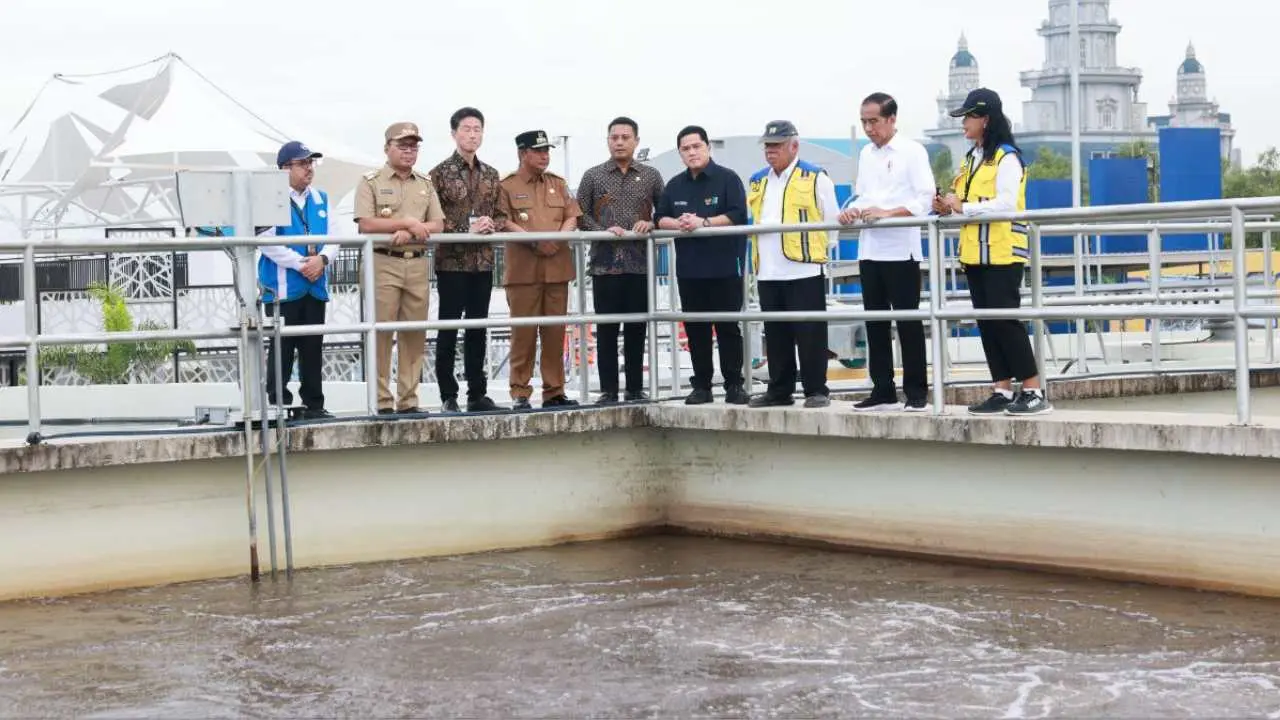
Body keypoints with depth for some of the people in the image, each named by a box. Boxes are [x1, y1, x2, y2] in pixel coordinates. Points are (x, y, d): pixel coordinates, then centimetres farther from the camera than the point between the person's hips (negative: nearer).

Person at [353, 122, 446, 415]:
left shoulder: (425, 184, 16)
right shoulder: (371, 182, 3)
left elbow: (438, 224, 6)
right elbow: (366, 224, -10)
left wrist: (408, 233, -11)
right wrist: (407, 223, -10)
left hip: (418, 264, 4)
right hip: (383, 263, -4)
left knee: (415, 333, 4)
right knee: (381, 333, -6)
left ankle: (409, 399, 9)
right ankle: (382, 401, -4)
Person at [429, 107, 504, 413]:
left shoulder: (491, 175, 12)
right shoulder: (440, 173, -3)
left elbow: (501, 214, 15)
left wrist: (492, 223, -7)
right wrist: (465, 230, -17)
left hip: (483, 261, 5)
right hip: (451, 261, -5)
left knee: (478, 329, 8)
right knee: (448, 329, -1)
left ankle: (478, 394, 14)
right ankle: (448, 396, 4)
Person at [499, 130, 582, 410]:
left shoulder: (558, 184, 17)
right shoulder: (507, 186, 3)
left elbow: (571, 217, 11)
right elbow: (504, 222, -7)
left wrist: (557, 239, -7)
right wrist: (533, 241, -18)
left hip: (557, 267, 4)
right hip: (523, 269, -4)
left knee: (555, 332, 5)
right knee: (524, 332, -5)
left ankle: (554, 392, 10)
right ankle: (520, 393, -1)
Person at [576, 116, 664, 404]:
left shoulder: (651, 176, 9)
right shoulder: (593, 176, 6)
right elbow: (580, 215, 4)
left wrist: (651, 224, -8)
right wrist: (603, 230, -11)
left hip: (639, 264, 1)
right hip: (605, 264, -1)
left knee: (636, 329, 4)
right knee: (606, 329, -1)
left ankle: (635, 389, 11)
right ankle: (608, 390, 4)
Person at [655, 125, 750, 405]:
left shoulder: (727, 179, -1)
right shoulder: (675, 185, 15)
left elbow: (737, 215, -11)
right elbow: (660, 218, 14)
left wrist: (703, 222, -18)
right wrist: (678, 224, -7)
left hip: (724, 267, -5)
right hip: (689, 269, 5)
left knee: (728, 328, -2)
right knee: (695, 329, 6)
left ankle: (734, 385, 3)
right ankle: (701, 385, 12)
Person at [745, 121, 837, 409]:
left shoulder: (814, 178, 0)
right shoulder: (757, 182, 18)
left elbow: (831, 221, 0)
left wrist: (817, 250, -2)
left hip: (804, 269, -6)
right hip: (768, 273, 6)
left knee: (809, 334, -4)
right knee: (775, 336, 10)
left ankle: (817, 391, 1)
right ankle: (779, 390, 17)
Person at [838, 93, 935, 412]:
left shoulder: (912, 151, -4)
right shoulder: (866, 154, 15)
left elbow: (926, 199, -11)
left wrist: (887, 213, -21)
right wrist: (853, 210, -2)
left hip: (900, 249, -6)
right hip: (870, 250, 6)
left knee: (908, 321, -3)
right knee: (875, 322, 7)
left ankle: (916, 392, 2)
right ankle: (883, 391, 13)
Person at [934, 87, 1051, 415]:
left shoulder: (1006, 157, -10)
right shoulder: (970, 159, 16)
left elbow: (1006, 204, -21)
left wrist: (962, 206, -19)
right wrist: (948, 208, 0)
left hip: (1002, 253, -9)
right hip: (975, 253, 9)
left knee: (1006, 321, -10)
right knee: (986, 323, 7)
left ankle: (1034, 392, -6)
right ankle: (1003, 391, 11)